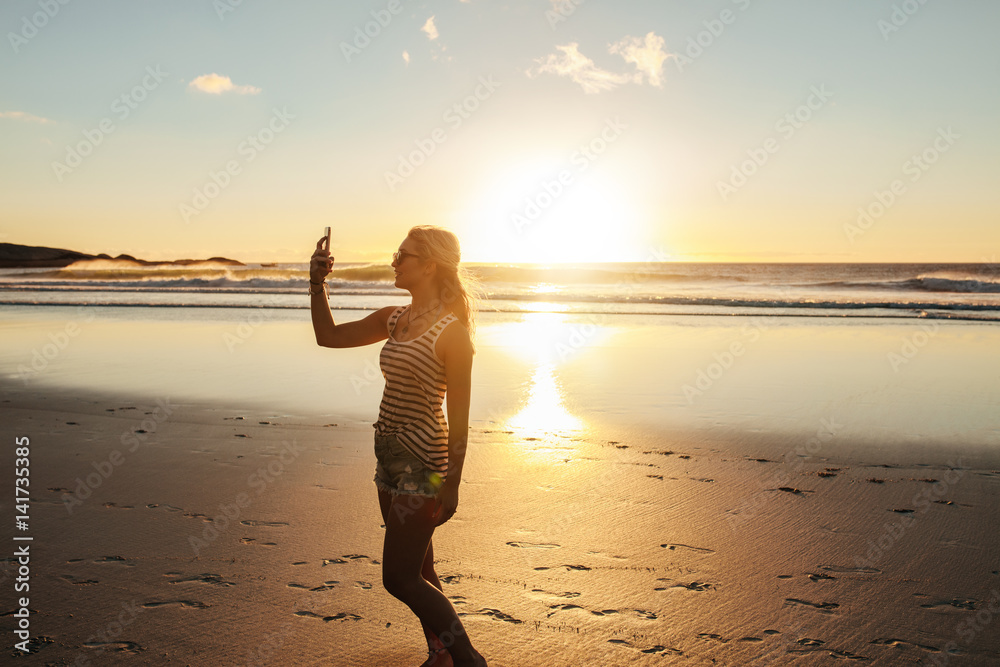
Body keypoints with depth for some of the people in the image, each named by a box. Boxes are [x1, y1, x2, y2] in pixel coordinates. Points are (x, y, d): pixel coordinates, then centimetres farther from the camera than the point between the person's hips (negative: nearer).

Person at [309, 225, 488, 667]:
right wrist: (317, 285, 3)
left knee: (400, 578, -3)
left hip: (423, 461, -8)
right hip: (389, 455, 8)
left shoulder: (452, 332, -16)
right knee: (417, 571, 17)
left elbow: (458, 415, -16)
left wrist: (451, 485, -16)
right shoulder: (393, 319, 6)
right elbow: (328, 337, 15)